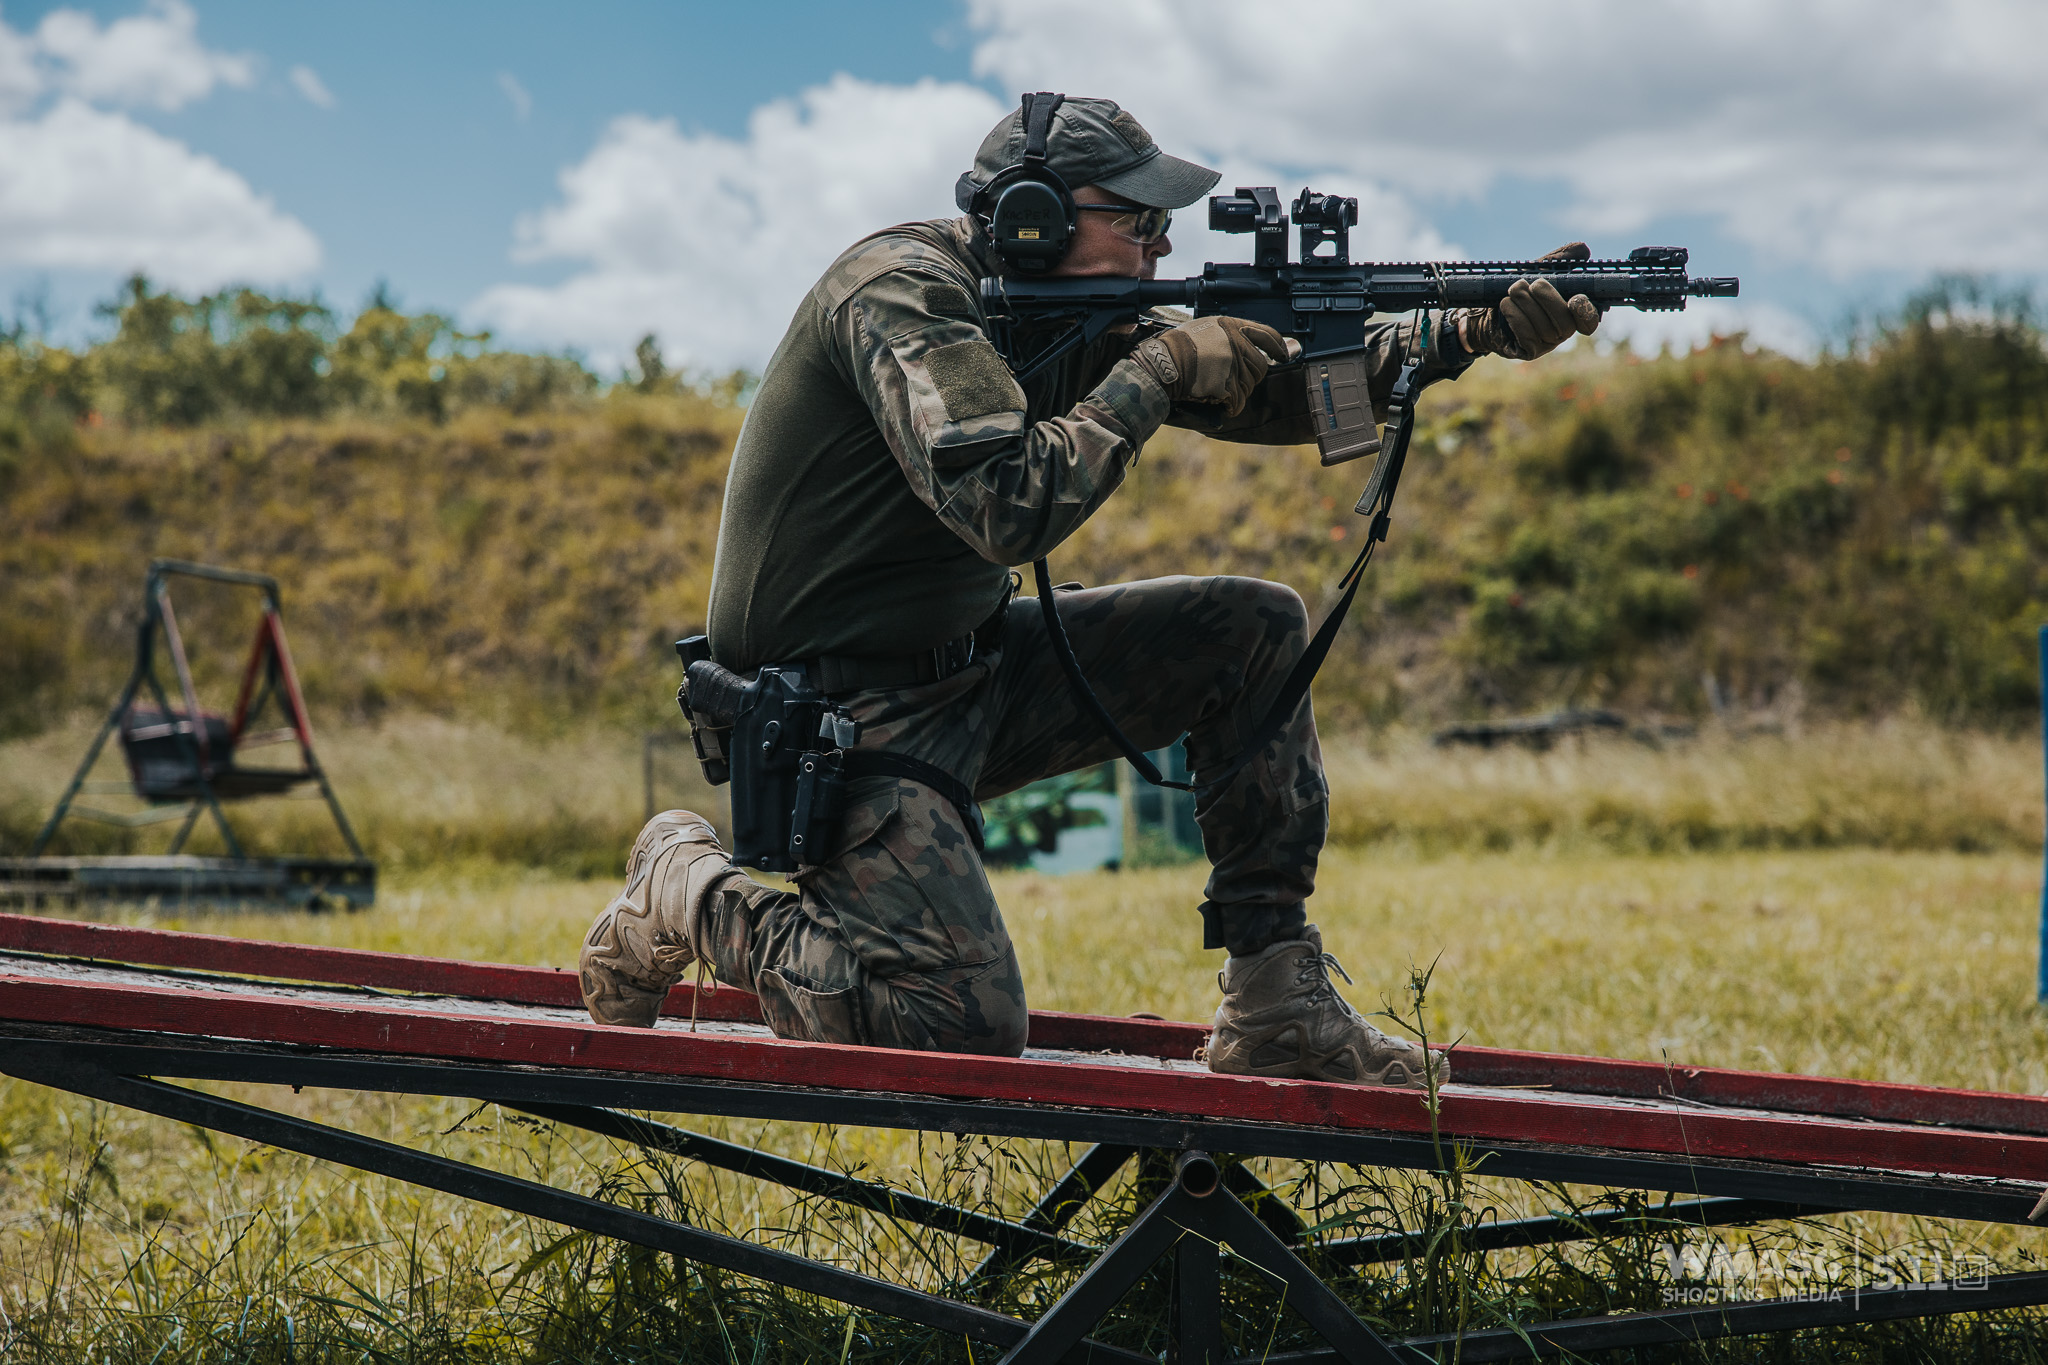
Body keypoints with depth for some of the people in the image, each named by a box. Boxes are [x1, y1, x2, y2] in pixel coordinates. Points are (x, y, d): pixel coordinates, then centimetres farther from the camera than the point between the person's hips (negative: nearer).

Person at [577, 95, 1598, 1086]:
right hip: (842, 711, -9)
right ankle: (690, 893, 4)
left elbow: (1273, 387, 7)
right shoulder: (901, 290, -20)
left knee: (1256, 629, 2)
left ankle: (1276, 1008, 3)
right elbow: (1009, 508, -33)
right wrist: (1159, 369, -21)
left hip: (970, 670, 9)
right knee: (967, 1031, -21)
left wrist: (1474, 335, -4)